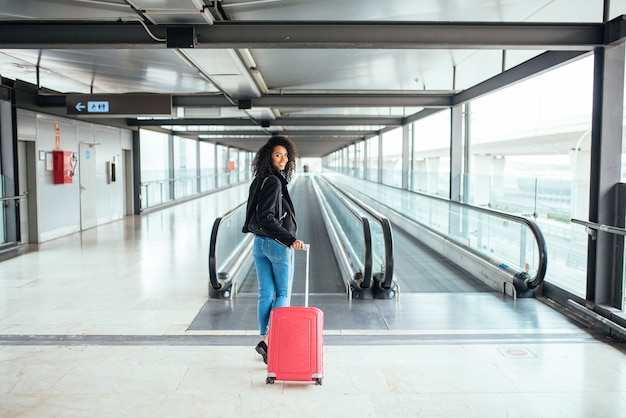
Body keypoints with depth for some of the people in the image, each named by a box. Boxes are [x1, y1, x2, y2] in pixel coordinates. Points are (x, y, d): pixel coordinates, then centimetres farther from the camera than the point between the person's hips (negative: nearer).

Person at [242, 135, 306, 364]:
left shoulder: (258, 181, 9)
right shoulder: (274, 182, -18)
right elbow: (266, 217, -26)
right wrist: (291, 240, -28)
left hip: (259, 243, 8)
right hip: (277, 244, -8)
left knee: (265, 295, 12)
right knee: (283, 295, 4)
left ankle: (266, 341, 19)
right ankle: (266, 340, -5)